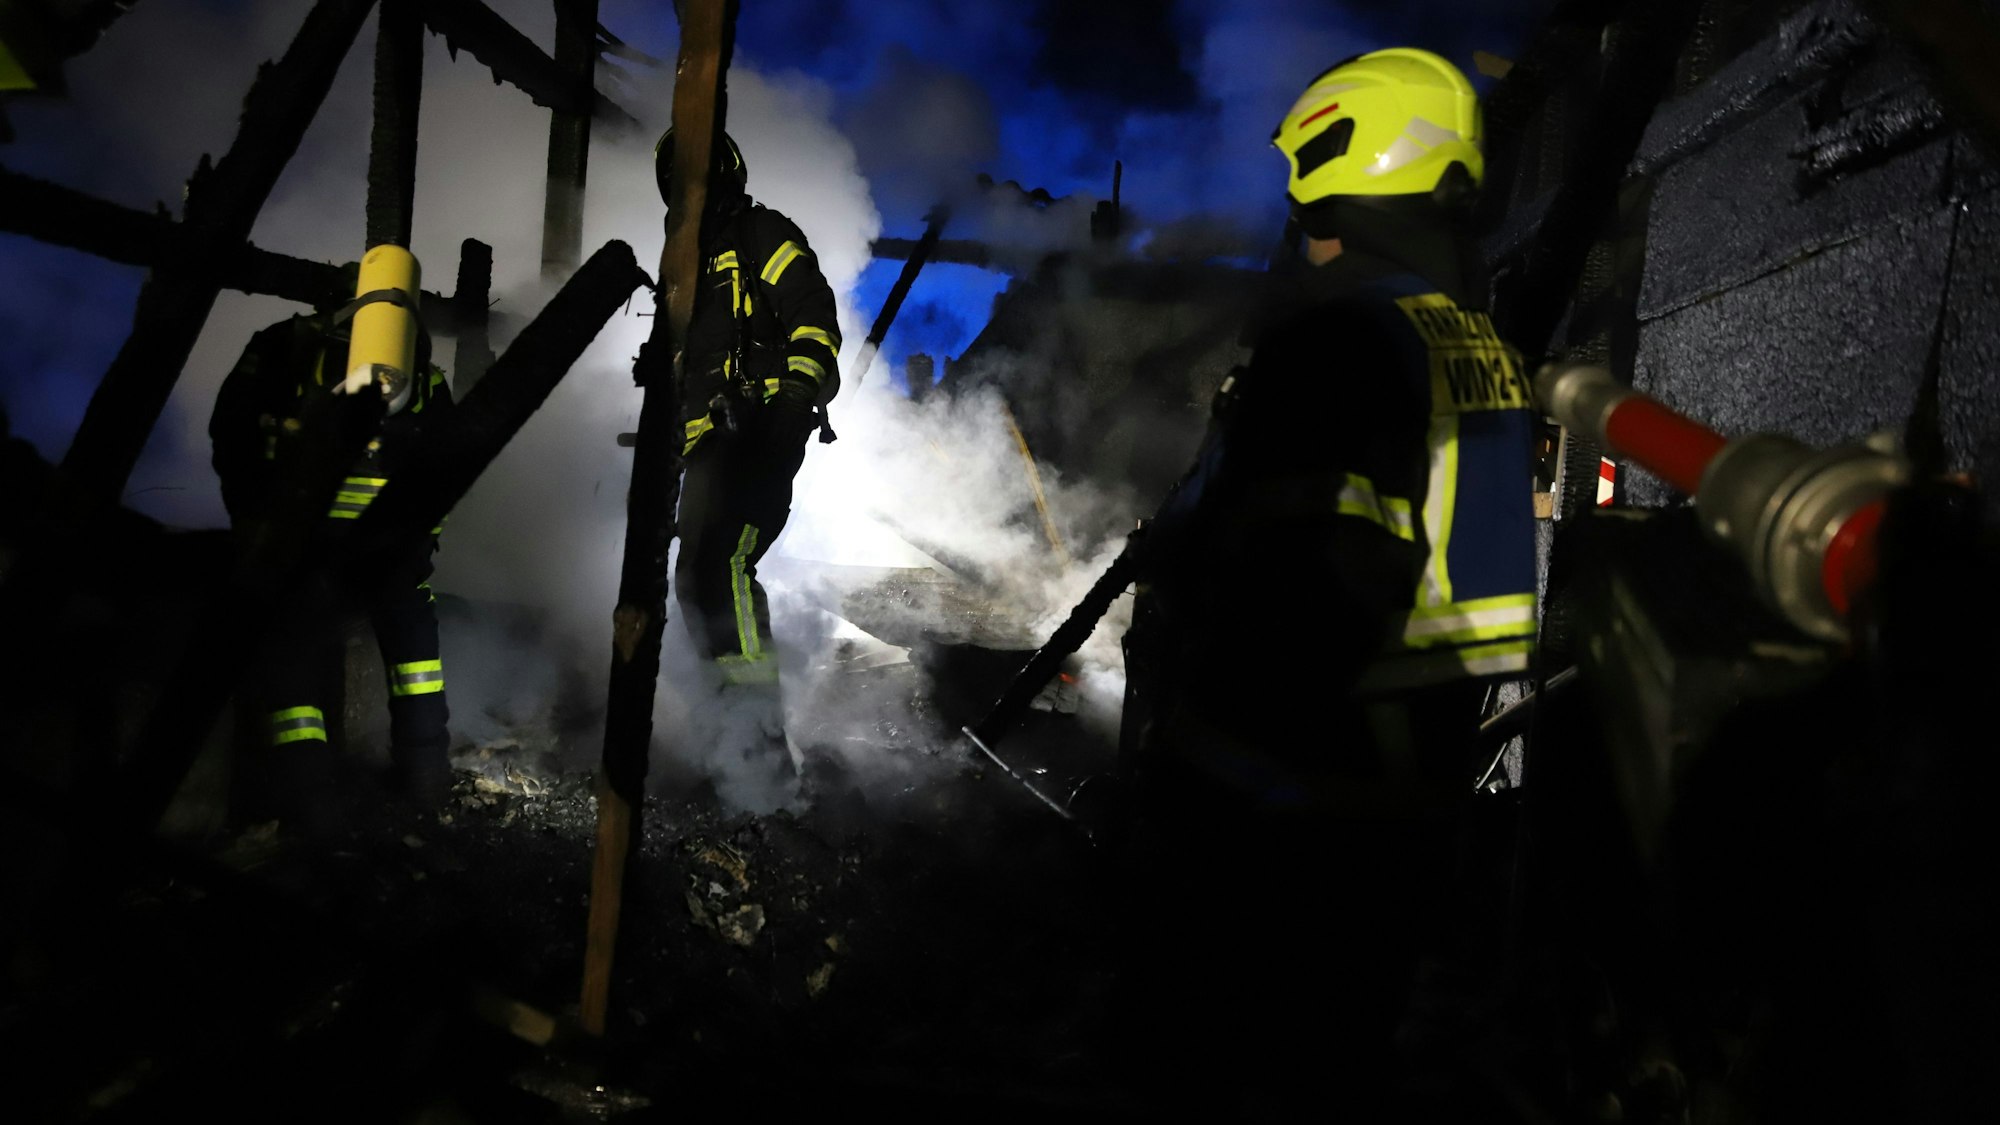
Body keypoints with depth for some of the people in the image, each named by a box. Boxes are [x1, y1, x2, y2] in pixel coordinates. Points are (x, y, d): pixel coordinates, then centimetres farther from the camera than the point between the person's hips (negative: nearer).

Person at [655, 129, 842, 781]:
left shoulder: (765, 236, 4)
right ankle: (737, 725, 16)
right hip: (709, 440, 10)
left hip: (764, 430, -9)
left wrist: (800, 386, -26)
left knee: (721, 563, -24)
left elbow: (814, 314, -10)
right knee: (697, 578, 6)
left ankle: (762, 735, -25)